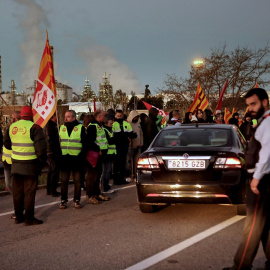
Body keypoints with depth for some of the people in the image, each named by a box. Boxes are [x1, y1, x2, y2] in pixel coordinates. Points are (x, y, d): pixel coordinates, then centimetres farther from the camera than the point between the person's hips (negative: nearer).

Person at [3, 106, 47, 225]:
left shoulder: (11, 127, 6)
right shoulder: (35, 128, -13)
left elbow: (6, 144, 18)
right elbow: (41, 148, -16)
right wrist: (42, 161, -3)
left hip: (16, 165, 6)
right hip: (30, 165, -6)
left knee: (17, 191, 15)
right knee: (29, 192, 2)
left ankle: (18, 216, 24)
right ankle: (29, 218, 6)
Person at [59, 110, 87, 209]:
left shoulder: (81, 128, 0)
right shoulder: (61, 128, 10)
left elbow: (85, 144, -1)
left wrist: (82, 156, -11)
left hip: (76, 159, -3)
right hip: (64, 159, 3)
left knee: (77, 181, 4)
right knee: (64, 181, 6)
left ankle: (77, 200, 14)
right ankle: (63, 200, 15)